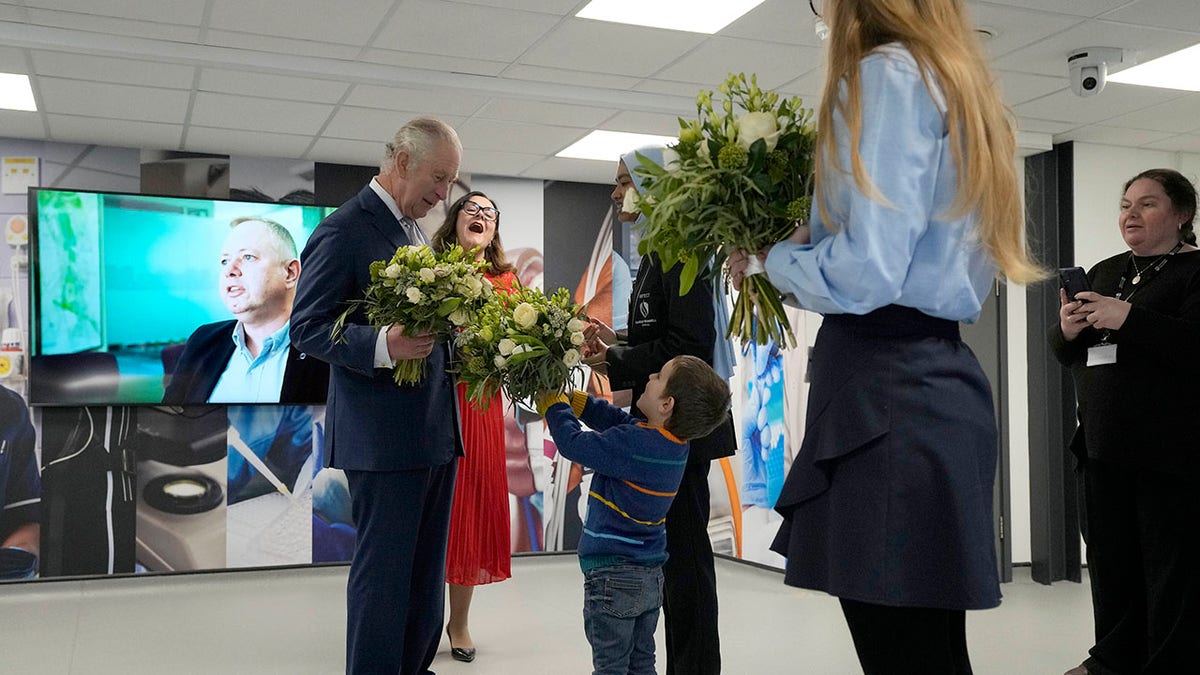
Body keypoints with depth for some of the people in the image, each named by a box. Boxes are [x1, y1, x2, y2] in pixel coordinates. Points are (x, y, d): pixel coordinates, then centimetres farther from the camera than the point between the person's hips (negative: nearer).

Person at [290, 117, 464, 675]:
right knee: (384, 572, 0)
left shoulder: (413, 231, 16)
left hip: (435, 430, 9)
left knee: (426, 570, 16)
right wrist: (382, 346, -29)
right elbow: (306, 327, -14)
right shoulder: (342, 231, -11)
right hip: (384, 437, -9)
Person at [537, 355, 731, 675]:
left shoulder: (631, 444, -26)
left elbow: (573, 443, -17)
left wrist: (553, 401, 0)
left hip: (613, 575, -8)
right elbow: (614, 418, 11)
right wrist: (568, 396, 11)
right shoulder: (676, 444, -1)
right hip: (652, 576, 8)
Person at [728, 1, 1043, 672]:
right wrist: (803, 250, 16)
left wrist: (780, 260, 1)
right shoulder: (960, 85, 22)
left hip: (887, 388, -10)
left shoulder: (888, 72, -6)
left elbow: (866, 273, -18)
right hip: (938, 376, 10)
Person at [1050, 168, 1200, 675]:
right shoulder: (1104, 273, 17)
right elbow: (1066, 355, 19)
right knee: (1111, 558, 14)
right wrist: (1067, 331, -3)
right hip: (1103, 448, 7)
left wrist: (1128, 318, -25)